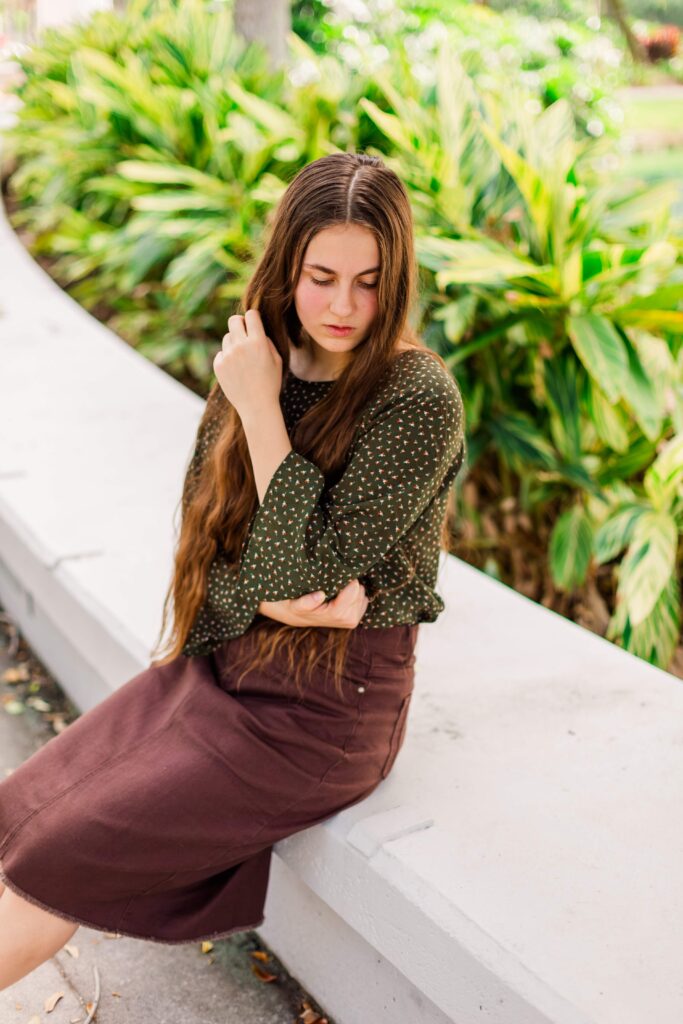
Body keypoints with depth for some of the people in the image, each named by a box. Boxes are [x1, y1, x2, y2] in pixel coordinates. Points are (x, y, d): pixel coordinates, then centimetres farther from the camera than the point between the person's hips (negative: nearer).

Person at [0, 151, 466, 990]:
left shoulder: (419, 400, -18)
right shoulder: (261, 360, 1)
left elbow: (309, 568, -20)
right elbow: (198, 533, 4)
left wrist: (259, 409, -21)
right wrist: (268, 598, -17)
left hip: (323, 705, -6)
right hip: (218, 659, 6)